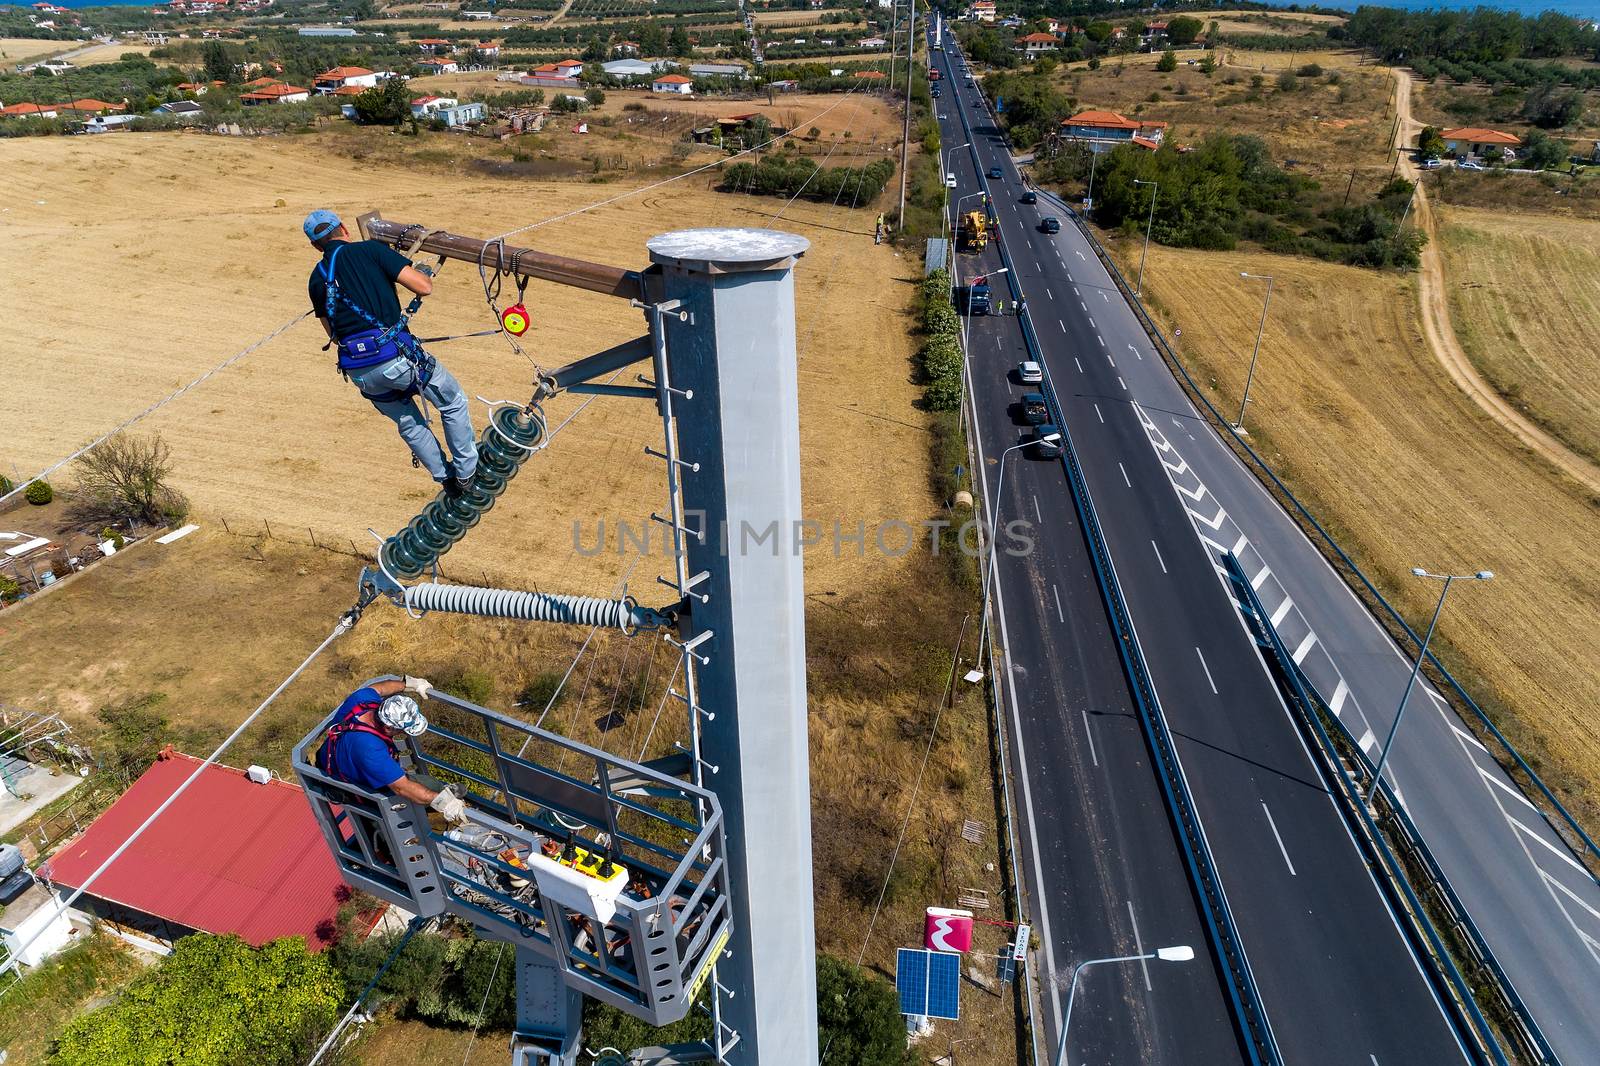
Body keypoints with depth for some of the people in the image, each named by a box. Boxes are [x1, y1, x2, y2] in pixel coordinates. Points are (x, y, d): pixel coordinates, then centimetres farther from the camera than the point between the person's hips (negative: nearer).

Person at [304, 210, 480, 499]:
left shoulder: (316, 279, 15)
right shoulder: (370, 249, -1)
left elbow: (333, 333, 21)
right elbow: (423, 287, -7)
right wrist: (423, 272, 16)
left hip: (357, 371, 5)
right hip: (395, 355, -5)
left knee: (409, 424, 25)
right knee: (454, 403, 17)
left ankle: (446, 480, 30)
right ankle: (467, 473, 20)